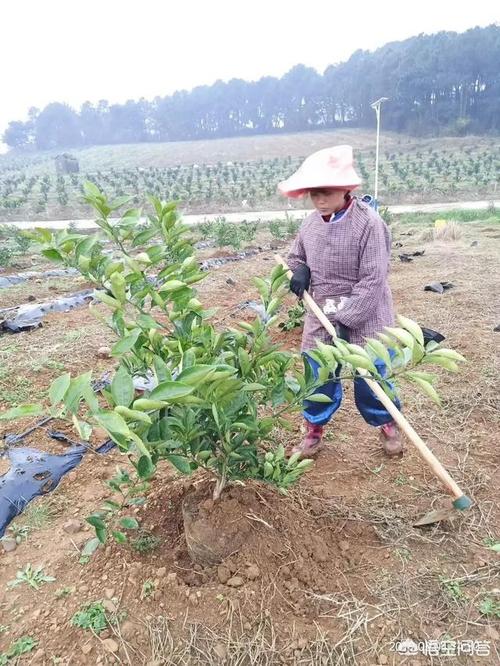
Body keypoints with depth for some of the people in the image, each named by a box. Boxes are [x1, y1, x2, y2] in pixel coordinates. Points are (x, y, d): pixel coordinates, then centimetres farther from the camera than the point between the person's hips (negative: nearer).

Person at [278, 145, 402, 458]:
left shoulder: (368, 223, -18)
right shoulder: (312, 223, 0)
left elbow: (372, 281, -20)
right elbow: (296, 256, 18)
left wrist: (346, 320, -23)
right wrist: (300, 271, -7)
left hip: (363, 321, -4)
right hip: (322, 319, 5)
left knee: (369, 380, 9)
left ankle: (388, 424, 38)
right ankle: (314, 429, 34)